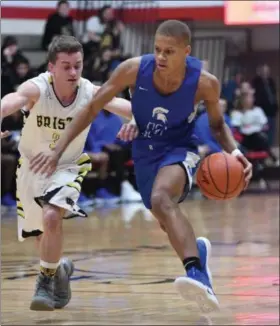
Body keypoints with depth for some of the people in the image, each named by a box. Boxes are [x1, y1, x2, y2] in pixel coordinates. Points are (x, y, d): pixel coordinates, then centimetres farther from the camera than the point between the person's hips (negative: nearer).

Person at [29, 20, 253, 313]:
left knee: (161, 199, -37)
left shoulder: (205, 83, -22)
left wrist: (234, 152, -21)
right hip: (144, 152, 4)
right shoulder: (134, 70, -22)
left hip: (179, 149, -4)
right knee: (169, 225, 19)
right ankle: (195, 250, 54)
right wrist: (58, 150, -14)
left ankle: (196, 274, -50)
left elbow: (217, 125, -1)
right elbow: (92, 108, -10)